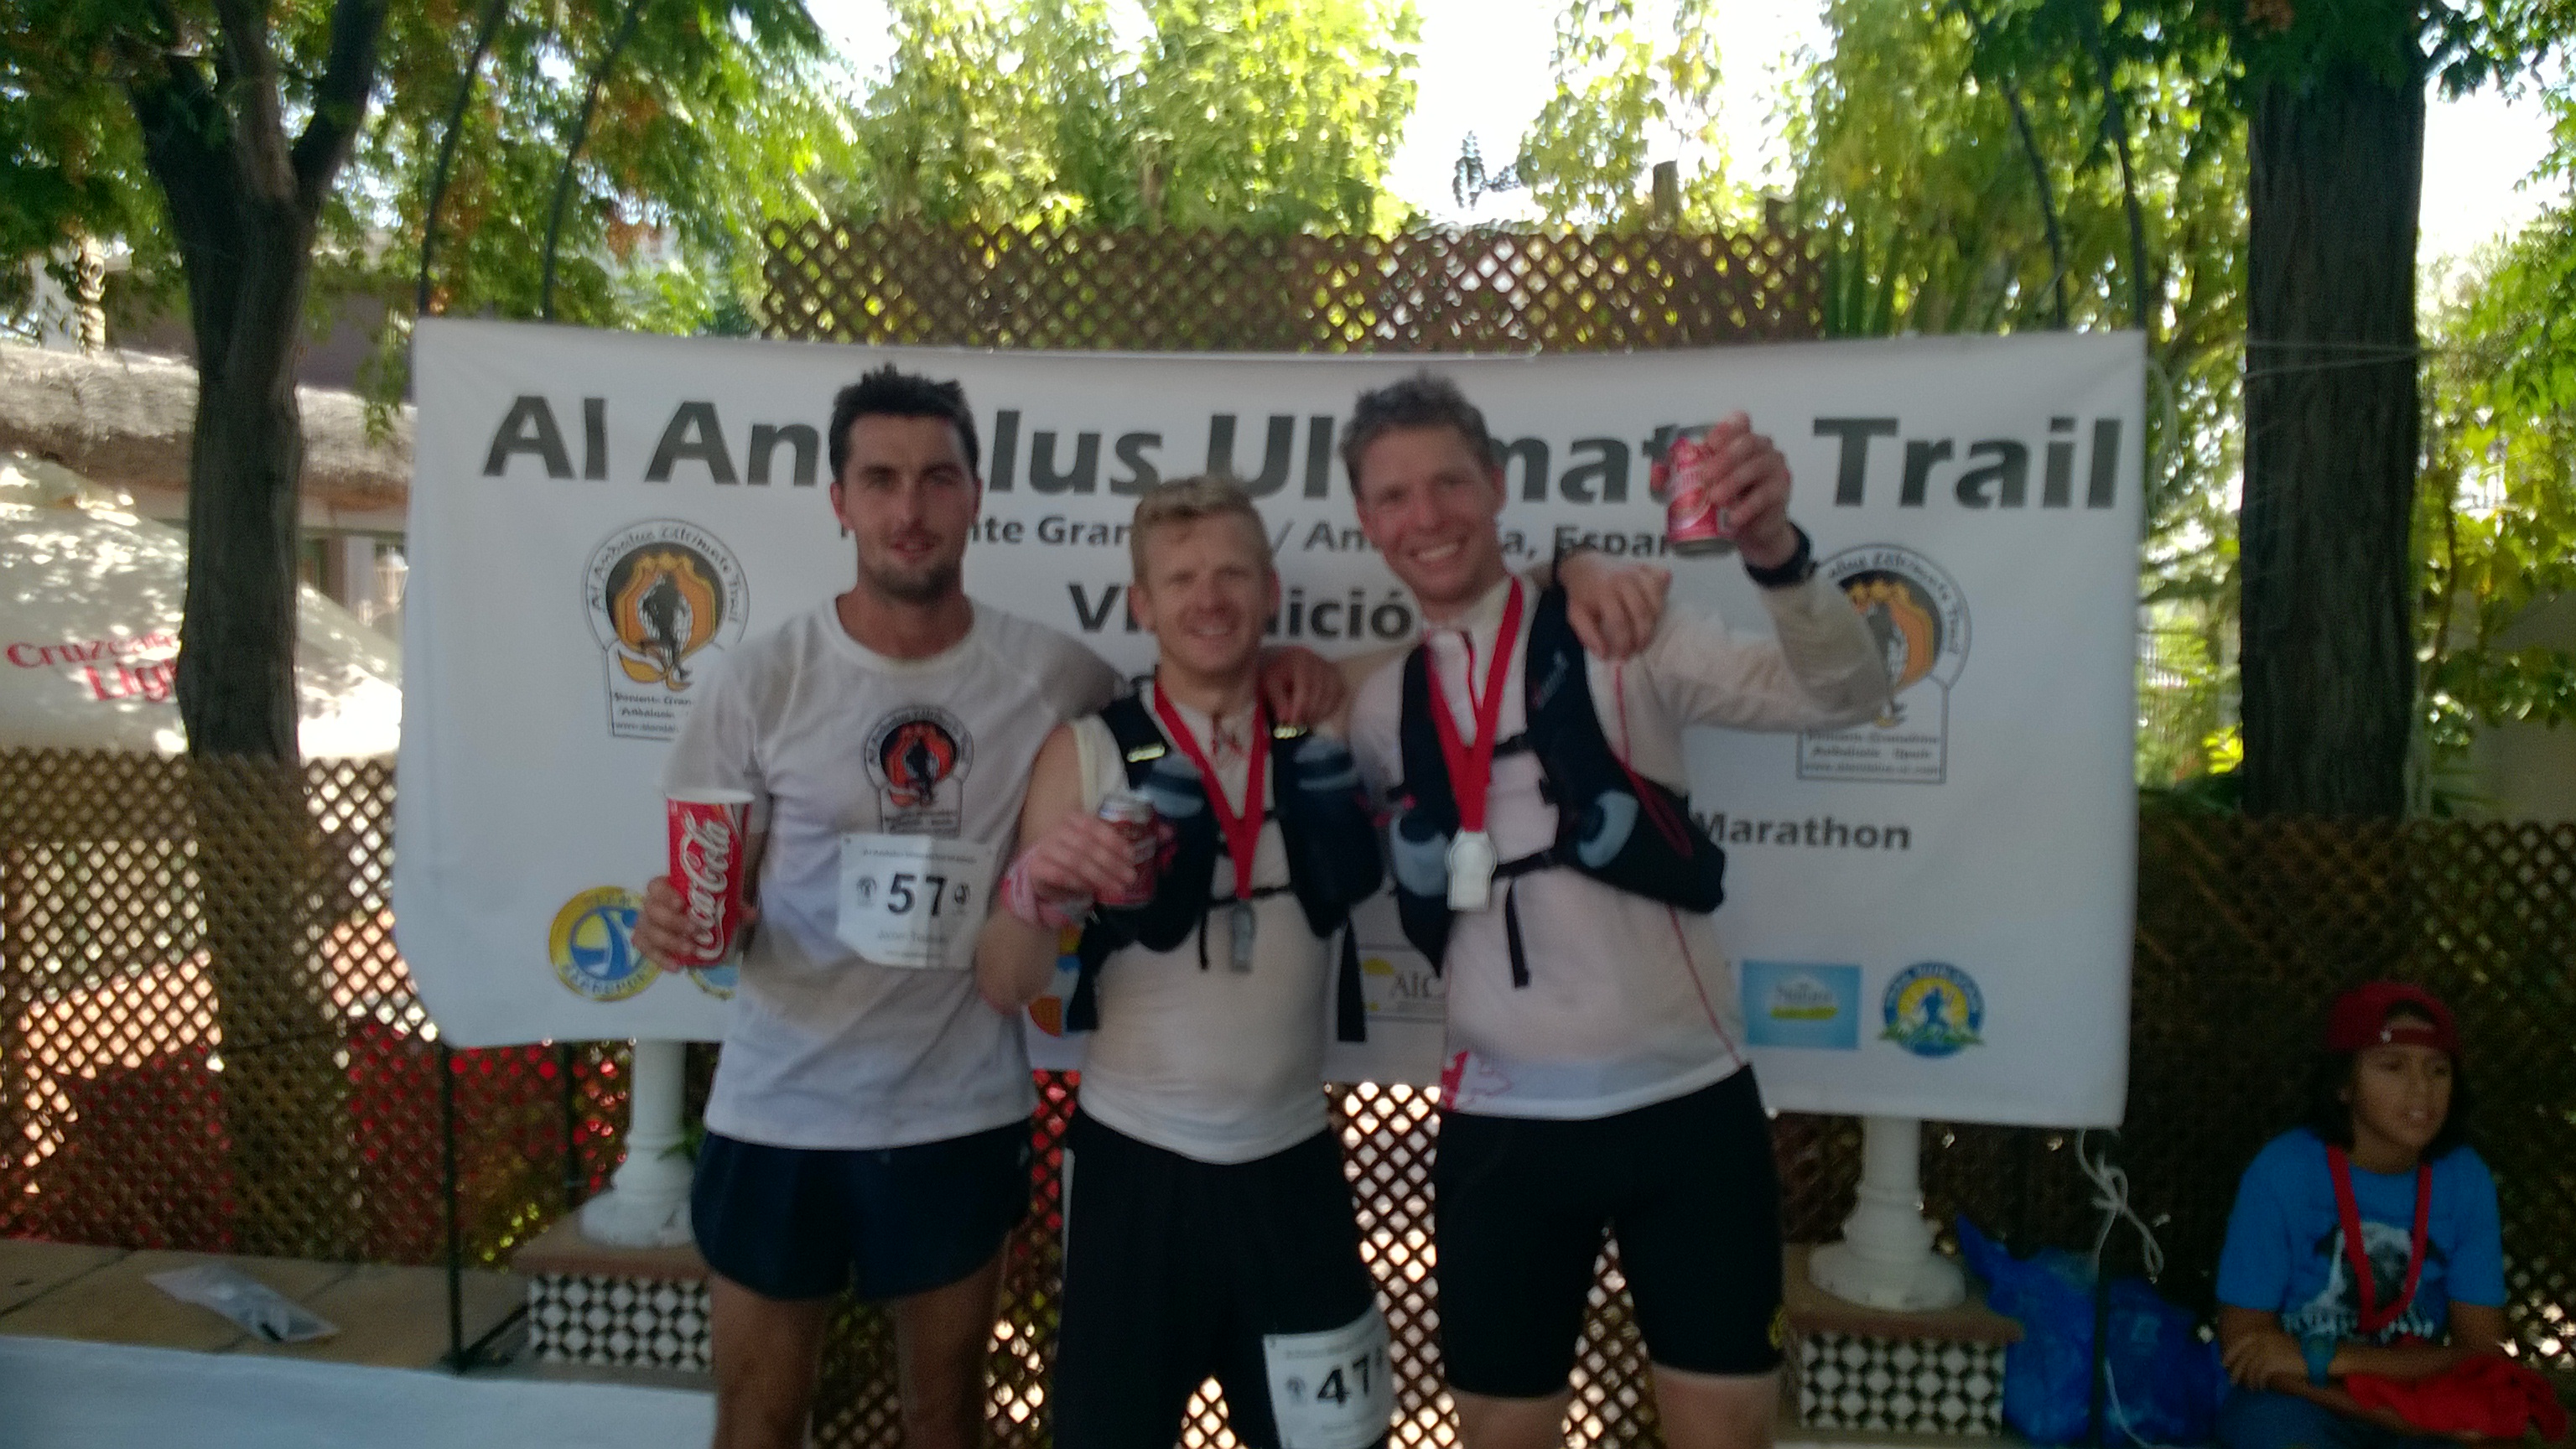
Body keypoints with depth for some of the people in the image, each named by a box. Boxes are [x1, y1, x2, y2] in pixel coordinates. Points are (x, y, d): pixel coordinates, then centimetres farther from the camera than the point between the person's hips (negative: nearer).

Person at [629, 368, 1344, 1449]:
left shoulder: (1051, 674, -7)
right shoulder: (763, 680, -8)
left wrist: (1267, 665, -10)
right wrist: (675, 921, -25)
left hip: (964, 1114, 1)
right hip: (780, 1111, 0)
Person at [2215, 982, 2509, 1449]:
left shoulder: (2465, 1179, -6)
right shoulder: (2283, 1171, -15)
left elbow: (2482, 1355, -7)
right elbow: (2243, 1344, -13)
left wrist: (2322, 1357, -20)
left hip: (2420, 1409, 4)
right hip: (2294, 1402, -3)